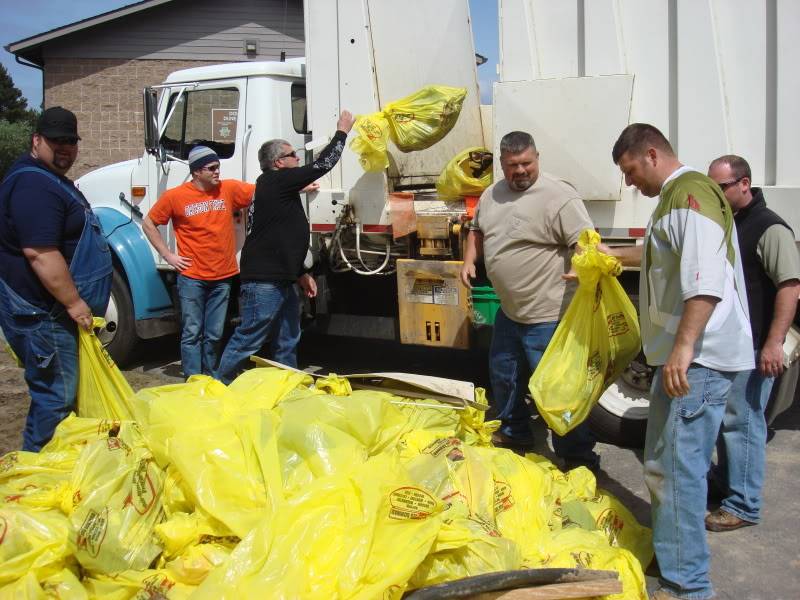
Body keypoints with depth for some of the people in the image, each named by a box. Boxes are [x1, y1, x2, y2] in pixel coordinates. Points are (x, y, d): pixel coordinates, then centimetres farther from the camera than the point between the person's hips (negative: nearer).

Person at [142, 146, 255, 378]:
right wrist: (168, 255, 0)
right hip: (192, 277, -3)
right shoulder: (175, 196, -4)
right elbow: (148, 223, 6)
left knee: (214, 335, 11)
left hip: (222, 277, 3)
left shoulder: (229, 189, 1)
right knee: (192, 333, 0)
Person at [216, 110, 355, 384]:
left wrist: (301, 274, 21)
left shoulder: (276, 188, 19)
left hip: (281, 281, 10)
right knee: (247, 339, -4)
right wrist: (342, 131, 2)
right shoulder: (276, 181, -11)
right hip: (263, 282, -10)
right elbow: (322, 164, -10)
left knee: (287, 343, 16)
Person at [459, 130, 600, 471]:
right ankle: (514, 433, 44)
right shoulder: (492, 194, 9)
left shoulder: (558, 197, -17)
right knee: (503, 375, 23)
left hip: (547, 317, -8)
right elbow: (477, 230, 24)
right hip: (509, 311, 9)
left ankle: (579, 458, 12)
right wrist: (469, 260, 8)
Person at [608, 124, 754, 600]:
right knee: (663, 463, 18)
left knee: (679, 468, -9)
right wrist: (612, 255, 48)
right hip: (680, 356, 11)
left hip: (698, 358, -11)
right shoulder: (675, 198, 19)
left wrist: (684, 348, -33)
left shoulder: (692, 193, -14)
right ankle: (670, 553, 32)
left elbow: (707, 278, -27)